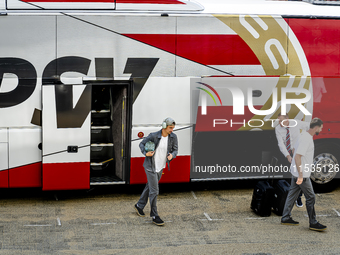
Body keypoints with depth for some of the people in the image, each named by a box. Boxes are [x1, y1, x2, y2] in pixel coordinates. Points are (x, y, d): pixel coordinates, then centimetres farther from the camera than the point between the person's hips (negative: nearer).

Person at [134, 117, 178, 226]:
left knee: (149, 187, 22)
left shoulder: (173, 137, -9)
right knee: (154, 191, -7)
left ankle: (139, 206, 43)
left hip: (161, 167, 6)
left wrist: (172, 155, -21)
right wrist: (146, 153, -25)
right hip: (151, 167, -6)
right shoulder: (154, 136, -20)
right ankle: (154, 216, -1)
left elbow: (175, 150, 2)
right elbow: (142, 144, -6)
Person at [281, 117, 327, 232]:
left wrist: (310, 166, 29)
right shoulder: (306, 139, -22)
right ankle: (313, 223, 4)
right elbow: (297, 157, -26)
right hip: (302, 174, -10)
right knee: (310, 197, -3)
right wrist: (301, 175, -27)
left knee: (292, 195, 15)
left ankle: (285, 218, 23)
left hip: (297, 173, 10)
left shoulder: (306, 136, 10)